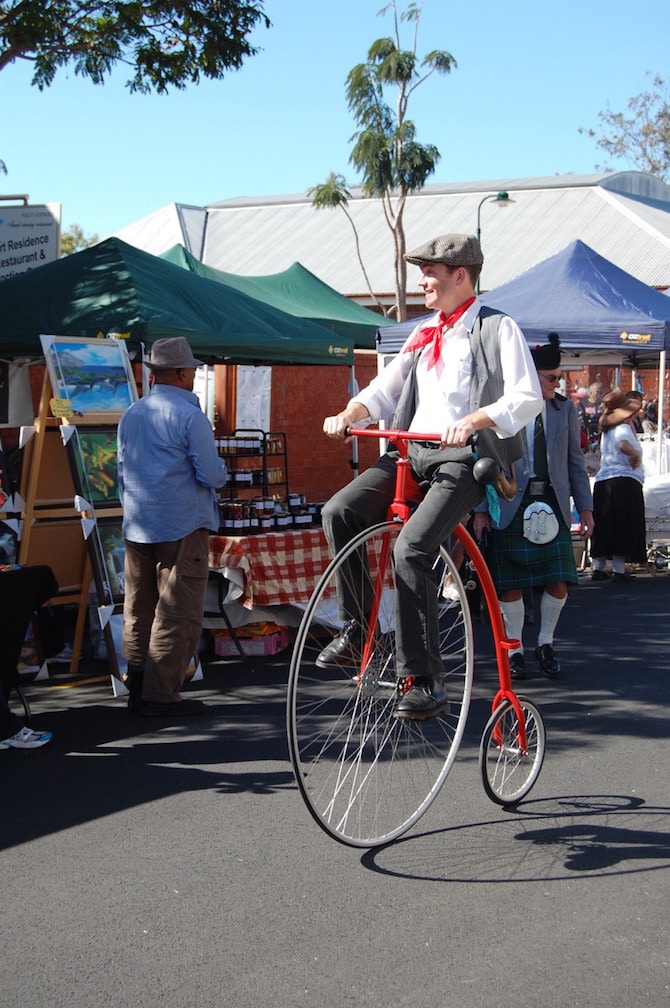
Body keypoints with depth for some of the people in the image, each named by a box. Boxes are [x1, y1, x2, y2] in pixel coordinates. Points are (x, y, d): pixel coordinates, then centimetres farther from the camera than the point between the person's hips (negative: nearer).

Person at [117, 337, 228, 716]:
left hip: (137, 525, 8)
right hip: (182, 525, -7)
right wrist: (221, 469, 8)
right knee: (178, 613, -2)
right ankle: (161, 694, -1)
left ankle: (137, 688, 19)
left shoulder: (131, 414, 11)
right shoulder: (189, 414, -11)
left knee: (139, 610, 13)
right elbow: (212, 475, -14)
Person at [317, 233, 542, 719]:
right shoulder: (424, 336, 23)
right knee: (339, 511, -15)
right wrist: (350, 414, -1)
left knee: (411, 549, -27)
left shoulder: (499, 328, 0)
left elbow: (527, 397, -11)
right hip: (411, 452, 7)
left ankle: (425, 681, -19)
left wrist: (473, 420, -27)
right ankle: (356, 626, 0)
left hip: (464, 460, -7)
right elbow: (385, 388, 20)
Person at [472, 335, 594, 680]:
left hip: (552, 503, 3)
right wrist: (480, 509, -4)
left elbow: (575, 460, 13)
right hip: (510, 505, -3)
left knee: (559, 581, -2)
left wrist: (585, 507, 9)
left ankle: (545, 644, 20)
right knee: (511, 584, 1)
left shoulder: (564, 409, 11)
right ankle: (515, 650, 18)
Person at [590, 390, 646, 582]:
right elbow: (624, 444, -30)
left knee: (604, 527, 11)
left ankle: (598, 567, 12)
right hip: (625, 481, -8)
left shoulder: (607, 431, 19)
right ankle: (619, 569, -6)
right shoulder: (623, 429, -8)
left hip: (603, 481, 8)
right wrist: (636, 455, -15)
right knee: (623, 527, -5)